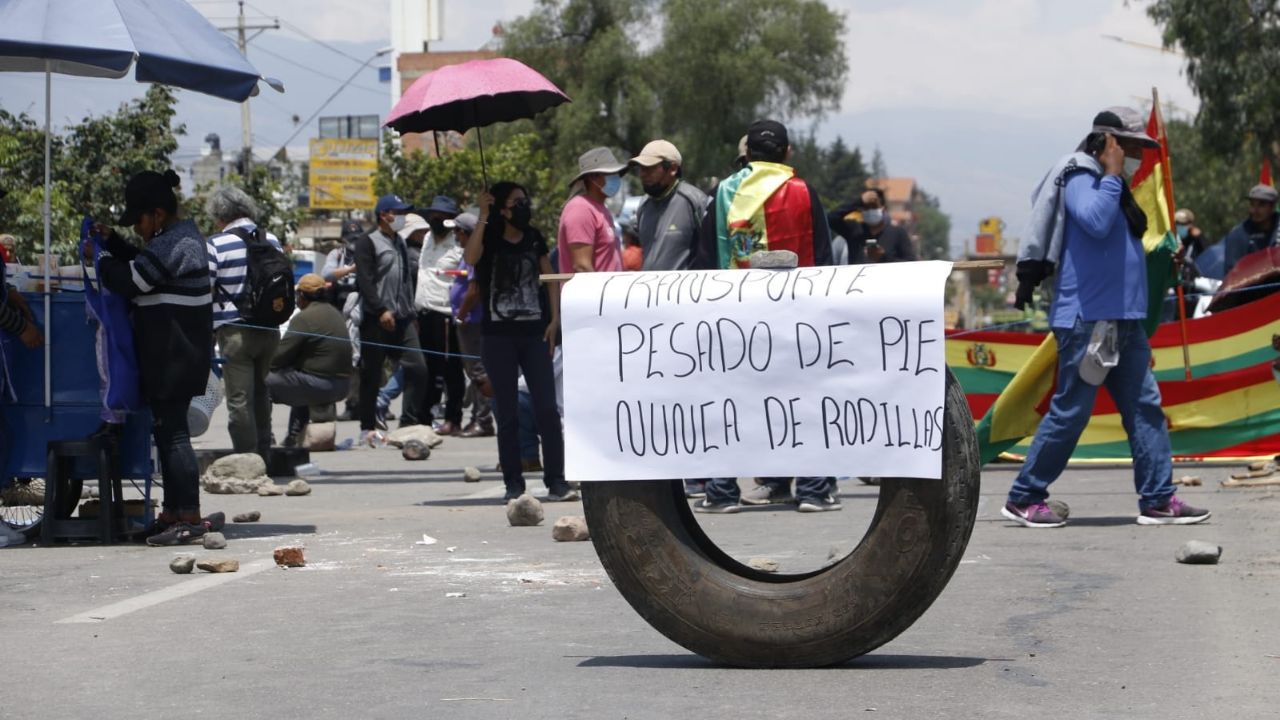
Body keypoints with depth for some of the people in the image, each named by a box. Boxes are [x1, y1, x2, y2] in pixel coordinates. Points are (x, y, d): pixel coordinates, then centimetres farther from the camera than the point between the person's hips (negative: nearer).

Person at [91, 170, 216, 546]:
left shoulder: (169, 246, -18)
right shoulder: (187, 235, 15)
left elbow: (129, 281, -18)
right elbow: (143, 267, 26)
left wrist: (100, 257, -2)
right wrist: (112, 242, 16)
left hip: (172, 357, -11)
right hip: (183, 353, 11)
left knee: (171, 431, -9)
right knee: (168, 430, 15)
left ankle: (189, 517, -9)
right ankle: (173, 511, 21)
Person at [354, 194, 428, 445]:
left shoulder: (401, 243, 19)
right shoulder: (367, 243, -4)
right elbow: (365, 281, -14)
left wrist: (409, 311, 16)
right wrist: (381, 311, -22)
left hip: (402, 318, 7)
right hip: (376, 320, -7)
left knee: (417, 368, -4)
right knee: (371, 375, 0)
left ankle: (408, 422, 1)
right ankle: (367, 428, 8)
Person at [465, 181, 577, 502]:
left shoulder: (534, 239, 11)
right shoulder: (489, 239, 1)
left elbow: (549, 279, 15)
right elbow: (471, 258, -21)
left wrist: (554, 319, 4)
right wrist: (483, 216, -17)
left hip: (534, 332, 2)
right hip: (499, 335, -2)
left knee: (547, 408, -5)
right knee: (507, 413, 2)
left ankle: (556, 482, -3)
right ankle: (513, 484, 7)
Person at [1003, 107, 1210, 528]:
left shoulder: (1114, 186, 20)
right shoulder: (1081, 180, -9)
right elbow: (1096, 221, -29)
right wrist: (1112, 174, -20)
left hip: (1123, 320, 10)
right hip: (1087, 319, -10)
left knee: (1145, 407, 5)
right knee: (1070, 412, -6)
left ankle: (1157, 500, 6)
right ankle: (1024, 498, 3)